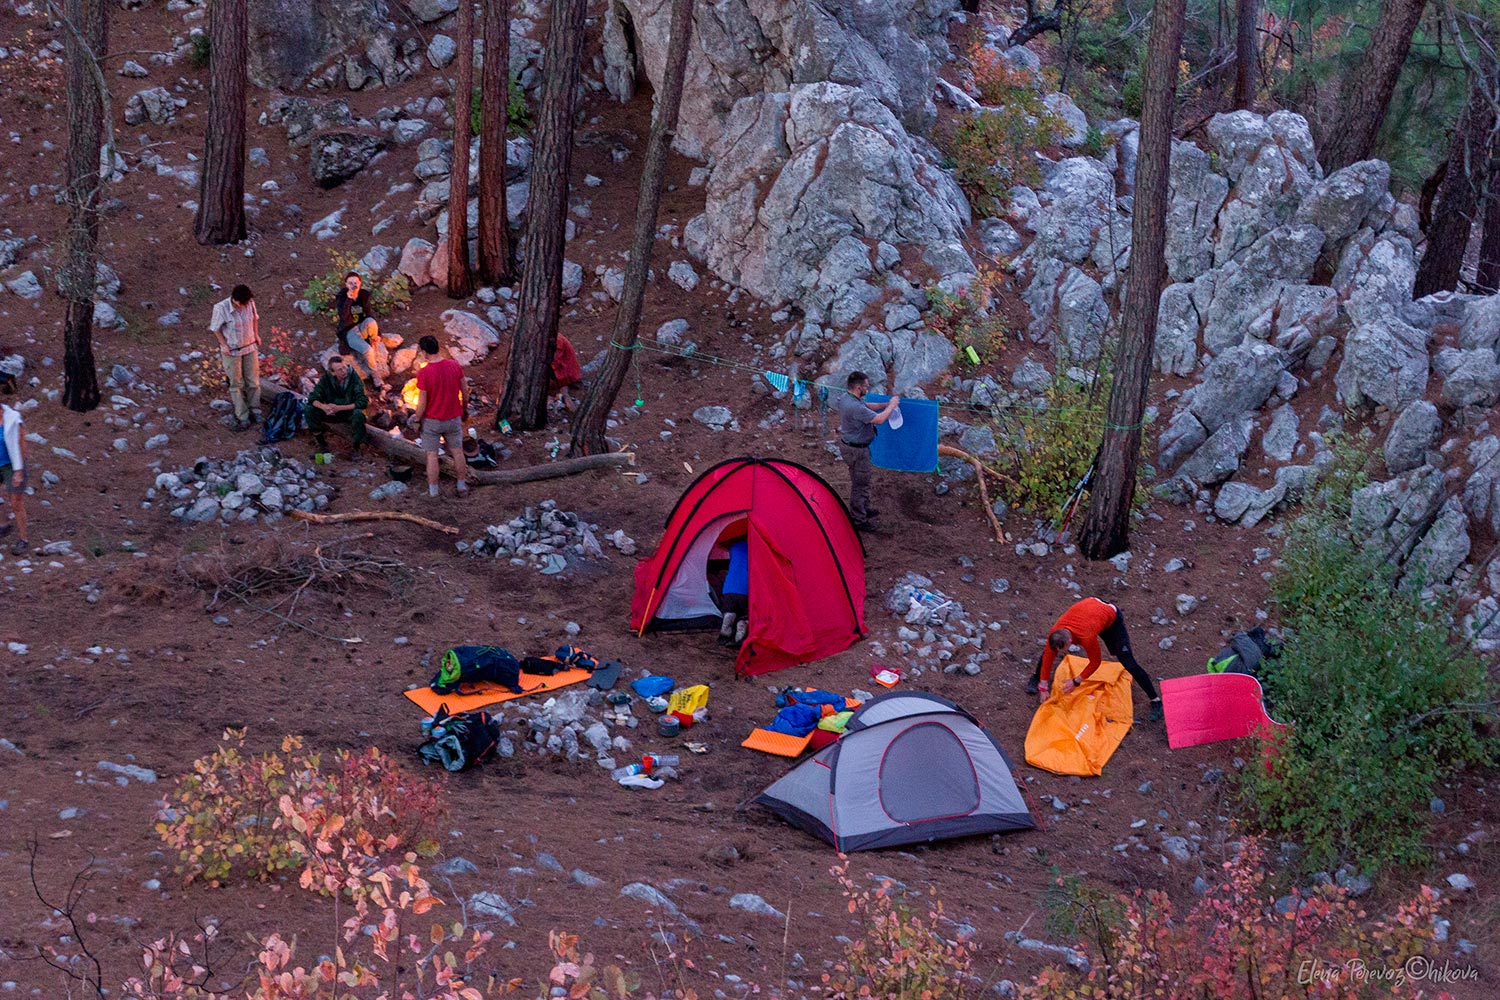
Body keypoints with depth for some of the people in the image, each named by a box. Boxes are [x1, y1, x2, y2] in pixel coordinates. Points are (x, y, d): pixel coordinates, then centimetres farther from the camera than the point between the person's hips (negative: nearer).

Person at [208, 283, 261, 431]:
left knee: (253, 382, 12)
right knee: (236, 385, 7)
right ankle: (243, 417, 17)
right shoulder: (221, 308, -26)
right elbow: (216, 329, -11)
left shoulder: (250, 303, -14)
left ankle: (255, 411, 30)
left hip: (250, 348, 4)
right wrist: (224, 345, -15)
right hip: (232, 352, -4)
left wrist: (256, 335, 5)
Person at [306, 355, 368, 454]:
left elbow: (362, 402, -24)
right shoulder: (326, 378, -11)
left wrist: (339, 408, -31)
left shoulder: (354, 378, -20)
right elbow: (313, 398, -10)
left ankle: (356, 447, -15)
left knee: (358, 414, -37)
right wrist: (323, 407, -34)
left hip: (349, 413, -3)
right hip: (332, 413, 3)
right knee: (310, 410, -20)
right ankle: (322, 443, -4)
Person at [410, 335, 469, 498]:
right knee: (457, 451, 17)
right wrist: (464, 405, 21)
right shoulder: (454, 365, -10)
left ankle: (433, 489, 18)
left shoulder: (423, 373, -22)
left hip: (432, 420, -4)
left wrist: (417, 418, 0)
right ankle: (462, 485, 29)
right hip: (453, 417, 4)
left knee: (432, 455, 9)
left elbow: (422, 403, -18)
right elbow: (464, 390, 3)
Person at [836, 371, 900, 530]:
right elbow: (879, 419, -30)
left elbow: (867, 406, 15)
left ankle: (863, 509, 42)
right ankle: (858, 520, 15)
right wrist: (891, 406, -15)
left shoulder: (845, 399, -1)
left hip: (847, 444, 10)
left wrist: (885, 405, 4)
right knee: (860, 484, 4)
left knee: (860, 481, 26)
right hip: (856, 450, -10)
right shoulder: (855, 407, -33)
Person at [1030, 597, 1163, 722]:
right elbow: (1047, 657, -14)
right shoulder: (1054, 632, -29)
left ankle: (1156, 700, -6)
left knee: (1128, 662, -14)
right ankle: (1036, 679, 25)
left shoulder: (1086, 637, -45)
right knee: (1049, 649, -1)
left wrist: (1076, 682, -20)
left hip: (1112, 618, -5)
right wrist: (1043, 688, -9)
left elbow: (1095, 662, -27)